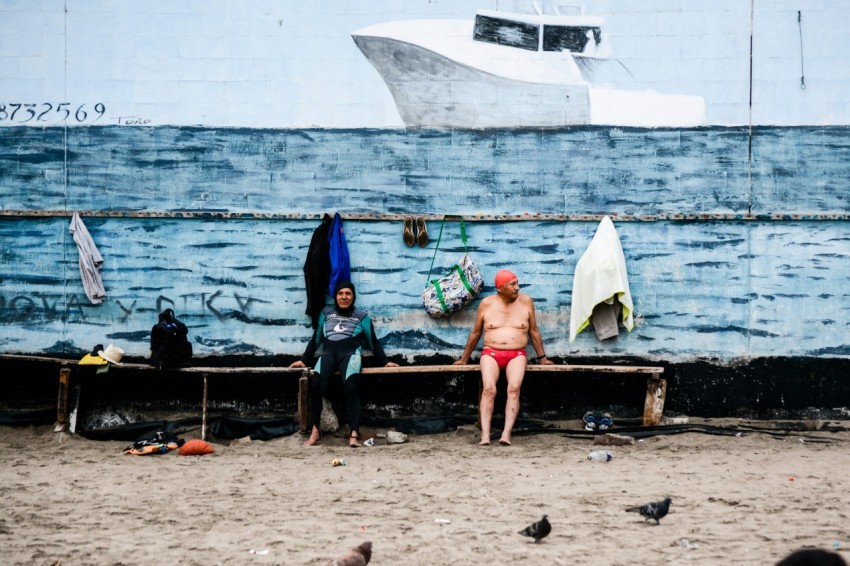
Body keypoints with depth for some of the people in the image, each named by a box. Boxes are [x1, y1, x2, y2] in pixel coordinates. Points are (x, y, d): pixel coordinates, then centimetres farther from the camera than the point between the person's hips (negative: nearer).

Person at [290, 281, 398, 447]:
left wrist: (384, 361, 11)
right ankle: (315, 430, -23)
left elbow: (373, 341, 19)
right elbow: (316, 339, 27)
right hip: (328, 353, 2)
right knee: (315, 385, -29)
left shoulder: (361, 316, 18)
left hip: (350, 353, -2)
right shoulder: (326, 313, 24)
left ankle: (354, 433, -39)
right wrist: (304, 360, 21)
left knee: (350, 387, -32)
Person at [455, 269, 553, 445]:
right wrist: (464, 359, 21)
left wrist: (542, 357, 17)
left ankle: (506, 434, -36)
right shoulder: (487, 303, 7)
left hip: (517, 354, 0)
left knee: (514, 388, -28)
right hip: (491, 353, 0)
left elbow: (534, 331, 16)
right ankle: (485, 435, -34)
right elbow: (475, 332, 17)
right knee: (488, 389, -26)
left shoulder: (525, 301, 8)